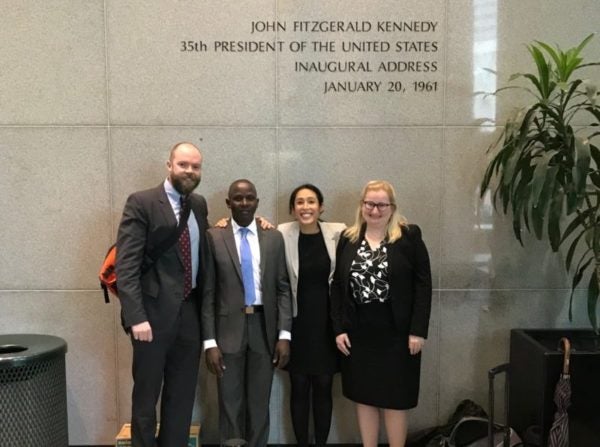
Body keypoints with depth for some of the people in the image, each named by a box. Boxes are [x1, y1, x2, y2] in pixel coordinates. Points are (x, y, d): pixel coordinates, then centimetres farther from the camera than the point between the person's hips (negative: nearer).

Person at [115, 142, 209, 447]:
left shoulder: (199, 205, 11)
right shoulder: (141, 202, -7)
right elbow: (126, 264, -14)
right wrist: (136, 316, -21)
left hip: (190, 313, 5)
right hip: (154, 313, -5)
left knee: (183, 396, 14)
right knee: (146, 396, 11)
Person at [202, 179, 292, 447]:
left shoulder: (274, 238, 5)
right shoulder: (213, 237, -2)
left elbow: (283, 289, 4)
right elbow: (208, 293, -3)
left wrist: (284, 334, -4)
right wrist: (209, 341, -7)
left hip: (264, 329, 2)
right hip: (228, 330, -2)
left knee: (259, 405, 12)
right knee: (230, 405, 8)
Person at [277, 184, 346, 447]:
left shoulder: (337, 232, -4)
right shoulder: (282, 235, -6)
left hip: (327, 321, 1)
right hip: (297, 321, 0)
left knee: (324, 388, 10)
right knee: (299, 388, 9)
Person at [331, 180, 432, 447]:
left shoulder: (409, 237, -4)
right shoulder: (348, 239, 4)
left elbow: (423, 285, -6)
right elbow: (337, 286, 5)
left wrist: (418, 330, -11)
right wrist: (338, 328, -1)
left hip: (395, 332, -3)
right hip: (358, 332, 3)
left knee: (394, 399, 7)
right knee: (363, 397, 12)